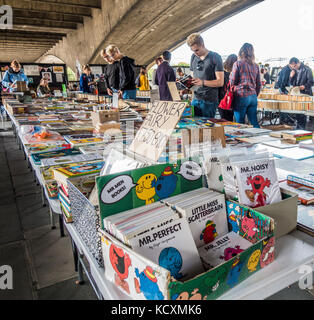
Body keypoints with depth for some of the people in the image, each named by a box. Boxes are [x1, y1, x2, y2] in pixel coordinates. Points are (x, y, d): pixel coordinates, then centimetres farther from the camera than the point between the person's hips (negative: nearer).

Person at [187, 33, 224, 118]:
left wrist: (203, 82, -22)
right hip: (196, 99, 5)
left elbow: (220, 82, -9)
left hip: (209, 101, -5)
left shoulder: (215, 57, -4)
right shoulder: (193, 57, 13)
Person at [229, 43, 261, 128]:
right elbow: (258, 84, 14)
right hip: (253, 96, 5)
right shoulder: (255, 66, 11)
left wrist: (231, 75, 15)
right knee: (254, 123, 8)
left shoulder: (238, 63, -4)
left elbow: (232, 82, -5)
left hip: (241, 96, -5)